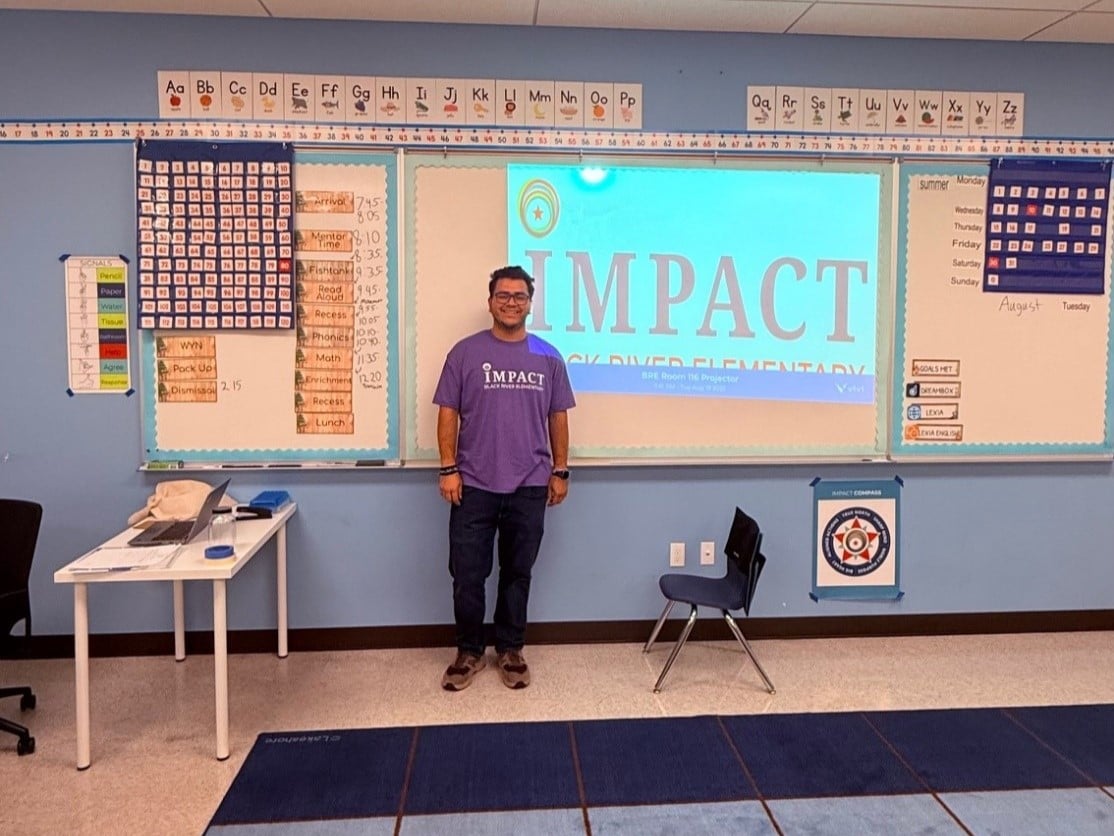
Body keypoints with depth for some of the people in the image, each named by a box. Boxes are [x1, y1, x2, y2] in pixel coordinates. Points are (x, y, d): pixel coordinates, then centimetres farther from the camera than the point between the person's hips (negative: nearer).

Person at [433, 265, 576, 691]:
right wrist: (448, 468, -6)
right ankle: (469, 651, 21)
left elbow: (558, 417, 9)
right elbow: (448, 414, 0)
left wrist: (560, 471, 5)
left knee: (518, 573, 11)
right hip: (474, 485, -1)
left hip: (529, 486, 2)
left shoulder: (548, 357, 6)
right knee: (467, 574, 4)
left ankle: (510, 650, 26)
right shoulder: (465, 352, 0)